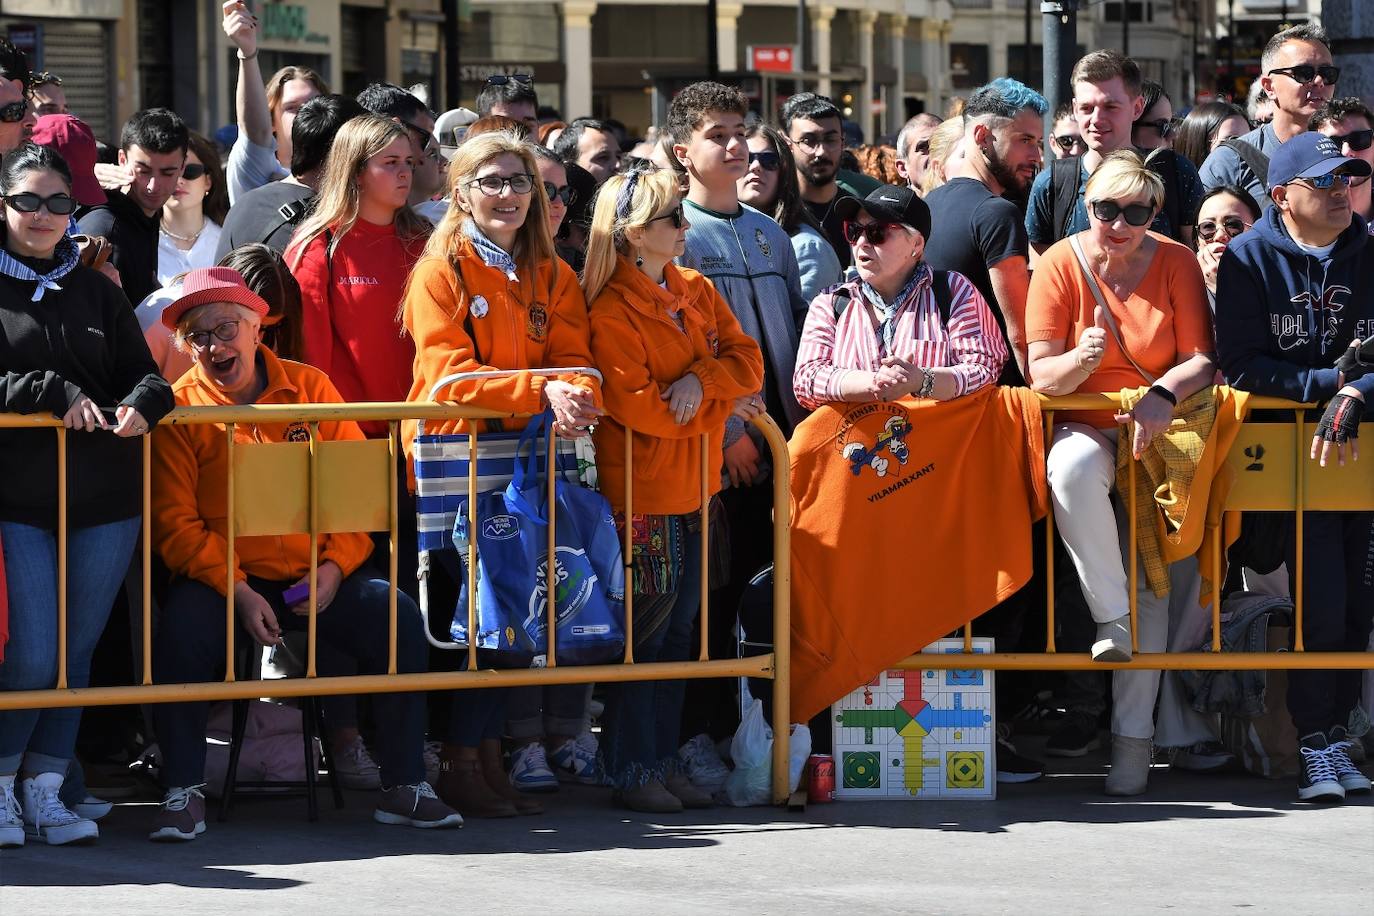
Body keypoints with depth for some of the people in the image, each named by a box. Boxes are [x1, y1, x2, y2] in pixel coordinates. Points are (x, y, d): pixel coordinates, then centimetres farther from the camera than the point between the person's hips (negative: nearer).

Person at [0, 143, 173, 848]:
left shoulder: (96, 290, 15)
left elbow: (145, 372, 11)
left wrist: (138, 407, -11)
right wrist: (57, 394, -17)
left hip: (105, 500, 4)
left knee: (77, 650, 6)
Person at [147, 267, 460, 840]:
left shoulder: (310, 389, 5)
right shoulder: (179, 409, -1)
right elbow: (176, 522, -6)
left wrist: (334, 568, -10)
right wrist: (237, 592, -18)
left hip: (318, 579, 2)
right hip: (222, 578, -2)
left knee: (398, 617, -21)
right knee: (181, 627, -33)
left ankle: (403, 787, -12)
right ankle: (183, 794, -21)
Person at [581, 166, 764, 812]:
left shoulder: (698, 293, 11)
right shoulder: (612, 312, -13)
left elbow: (746, 361, 5)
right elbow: (634, 405, -20)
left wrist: (700, 380, -16)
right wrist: (721, 406, -10)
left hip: (695, 488, 8)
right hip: (641, 492, -8)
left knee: (677, 632, 11)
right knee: (644, 633, -4)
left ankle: (665, 763, 18)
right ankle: (633, 774, 2)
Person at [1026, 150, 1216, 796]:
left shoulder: (1175, 263, -1)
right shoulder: (1060, 265, -4)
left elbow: (1204, 360, -5)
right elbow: (1041, 374, -8)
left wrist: (1165, 392, -25)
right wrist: (1081, 360, -30)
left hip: (1157, 427, 1)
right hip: (1085, 425, -1)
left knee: (1151, 572, -11)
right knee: (1071, 468, -38)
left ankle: (1132, 735, -8)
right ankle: (1112, 619, -25)